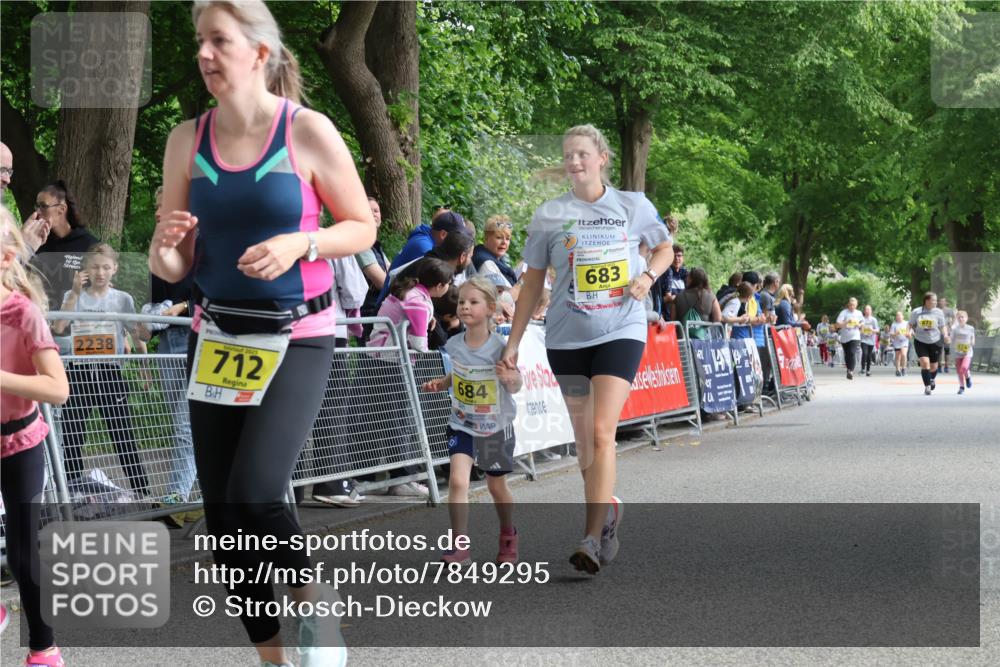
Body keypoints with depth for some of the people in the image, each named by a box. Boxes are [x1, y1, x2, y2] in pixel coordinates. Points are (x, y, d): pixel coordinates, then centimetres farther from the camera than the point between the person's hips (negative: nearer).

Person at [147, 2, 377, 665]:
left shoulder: (309, 131, -9)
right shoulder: (188, 140, 2)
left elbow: (363, 228, 0)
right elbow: (176, 267, 6)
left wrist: (300, 244, -17)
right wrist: (165, 249, -18)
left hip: (297, 340, -4)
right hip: (217, 337, 5)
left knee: (253, 495, -21)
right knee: (222, 515, 6)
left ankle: (317, 600, 10)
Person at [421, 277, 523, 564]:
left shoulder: (500, 347, -19)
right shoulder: (454, 344, -7)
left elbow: (516, 387, -12)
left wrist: (510, 378, -34)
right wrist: (440, 383, -5)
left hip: (496, 426, -2)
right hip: (462, 425, 2)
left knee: (497, 486, 14)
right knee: (457, 481, -15)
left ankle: (508, 536, 39)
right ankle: (460, 546, -11)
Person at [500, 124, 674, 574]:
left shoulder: (633, 206, 2)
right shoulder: (549, 215, 2)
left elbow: (665, 248, 19)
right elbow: (533, 282, 7)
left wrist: (648, 276, -4)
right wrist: (513, 343, 4)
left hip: (620, 331, -2)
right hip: (566, 336, 2)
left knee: (601, 432, -16)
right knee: (584, 436, 10)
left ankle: (593, 537, -18)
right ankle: (607, 508, 34)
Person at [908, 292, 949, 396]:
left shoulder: (938, 312, -1)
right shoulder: (916, 312, -3)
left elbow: (943, 326, 3)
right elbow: (911, 324, 9)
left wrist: (945, 335, -15)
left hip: (935, 342, 1)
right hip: (920, 342, -1)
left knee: (933, 366, 10)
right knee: (924, 363, -16)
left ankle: (932, 379, 44)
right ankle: (927, 387, -7)